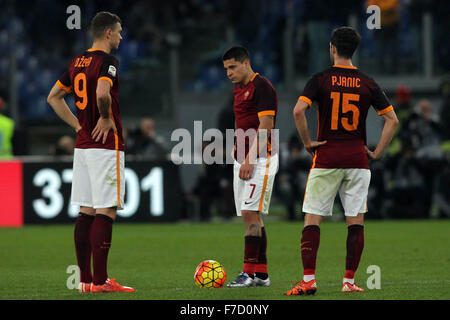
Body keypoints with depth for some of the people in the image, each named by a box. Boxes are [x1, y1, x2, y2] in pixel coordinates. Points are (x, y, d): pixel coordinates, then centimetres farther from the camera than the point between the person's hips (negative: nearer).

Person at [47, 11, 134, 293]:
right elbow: (102, 93, -30)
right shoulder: (107, 61, -12)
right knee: (106, 211, -7)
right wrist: (106, 118, -13)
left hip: (82, 144, 8)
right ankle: (100, 281, -9)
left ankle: (85, 279, 11)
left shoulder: (78, 62, 13)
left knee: (86, 212, 9)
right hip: (107, 144, -8)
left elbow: (54, 97, 20)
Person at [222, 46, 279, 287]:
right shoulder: (239, 89, 17)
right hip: (244, 160, 9)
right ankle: (261, 274, 9)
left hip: (260, 159, -9)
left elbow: (266, 126, -17)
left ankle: (250, 273, -16)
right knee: (251, 216, 7)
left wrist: (249, 159, -20)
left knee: (250, 214, -14)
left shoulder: (262, 86, -11)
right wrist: (238, 154, 16)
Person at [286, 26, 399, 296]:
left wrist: (307, 142, -6)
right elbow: (392, 119, 2)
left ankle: (309, 280, -8)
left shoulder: (321, 79, -3)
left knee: (312, 219, 1)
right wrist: (377, 153, 6)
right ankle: (349, 281, 5)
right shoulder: (368, 84, 4)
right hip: (358, 159, 2)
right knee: (356, 221, 7)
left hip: (326, 159, -2)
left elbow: (299, 110, -17)